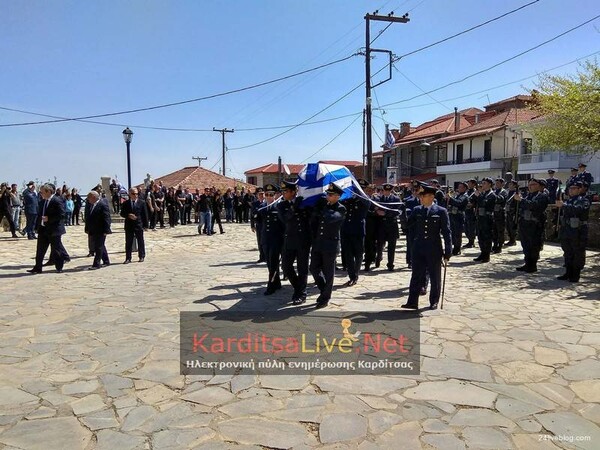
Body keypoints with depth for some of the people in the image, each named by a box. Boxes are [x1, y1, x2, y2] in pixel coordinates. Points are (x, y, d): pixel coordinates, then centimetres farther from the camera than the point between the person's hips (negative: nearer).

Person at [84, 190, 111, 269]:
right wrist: (87, 229, 13)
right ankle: (106, 261, 27)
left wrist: (106, 230, -21)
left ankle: (96, 264, -1)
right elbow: (89, 218, 17)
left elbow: (106, 218, -17)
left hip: (100, 232, -9)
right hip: (93, 232, 9)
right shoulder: (91, 206, 12)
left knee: (99, 248, -4)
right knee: (100, 247, 16)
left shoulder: (103, 205, -13)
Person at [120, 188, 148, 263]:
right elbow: (122, 214, 6)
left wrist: (145, 225, -3)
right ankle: (128, 258, 9)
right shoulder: (125, 203, 6)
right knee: (128, 242, 4)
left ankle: (141, 256, 17)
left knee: (140, 242, 6)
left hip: (139, 225, -1)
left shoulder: (142, 203, 2)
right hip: (129, 225, 1)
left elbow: (145, 214, 2)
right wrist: (128, 215, -15)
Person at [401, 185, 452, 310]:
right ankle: (412, 301, 7)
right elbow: (410, 226, 12)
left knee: (435, 277, 9)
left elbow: (447, 232, -4)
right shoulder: (416, 210, 6)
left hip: (434, 250, -2)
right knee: (416, 276, 4)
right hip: (418, 249, 2)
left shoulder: (441, 211, -3)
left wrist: (447, 252, -6)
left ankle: (434, 302, 22)